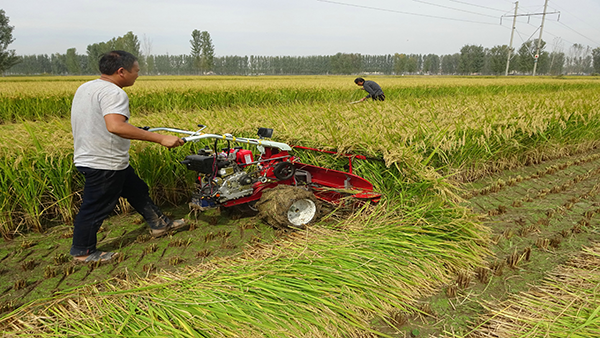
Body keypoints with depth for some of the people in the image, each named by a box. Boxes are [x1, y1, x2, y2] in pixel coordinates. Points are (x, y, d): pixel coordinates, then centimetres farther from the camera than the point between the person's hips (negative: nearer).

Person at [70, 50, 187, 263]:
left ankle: (158, 224, 32)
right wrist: (160, 138, -38)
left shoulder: (85, 88, 11)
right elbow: (115, 126, -37)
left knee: (136, 189, 19)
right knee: (96, 207, 6)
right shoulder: (112, 92, -22)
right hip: (104, 164, -10)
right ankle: (82, 251, 23)